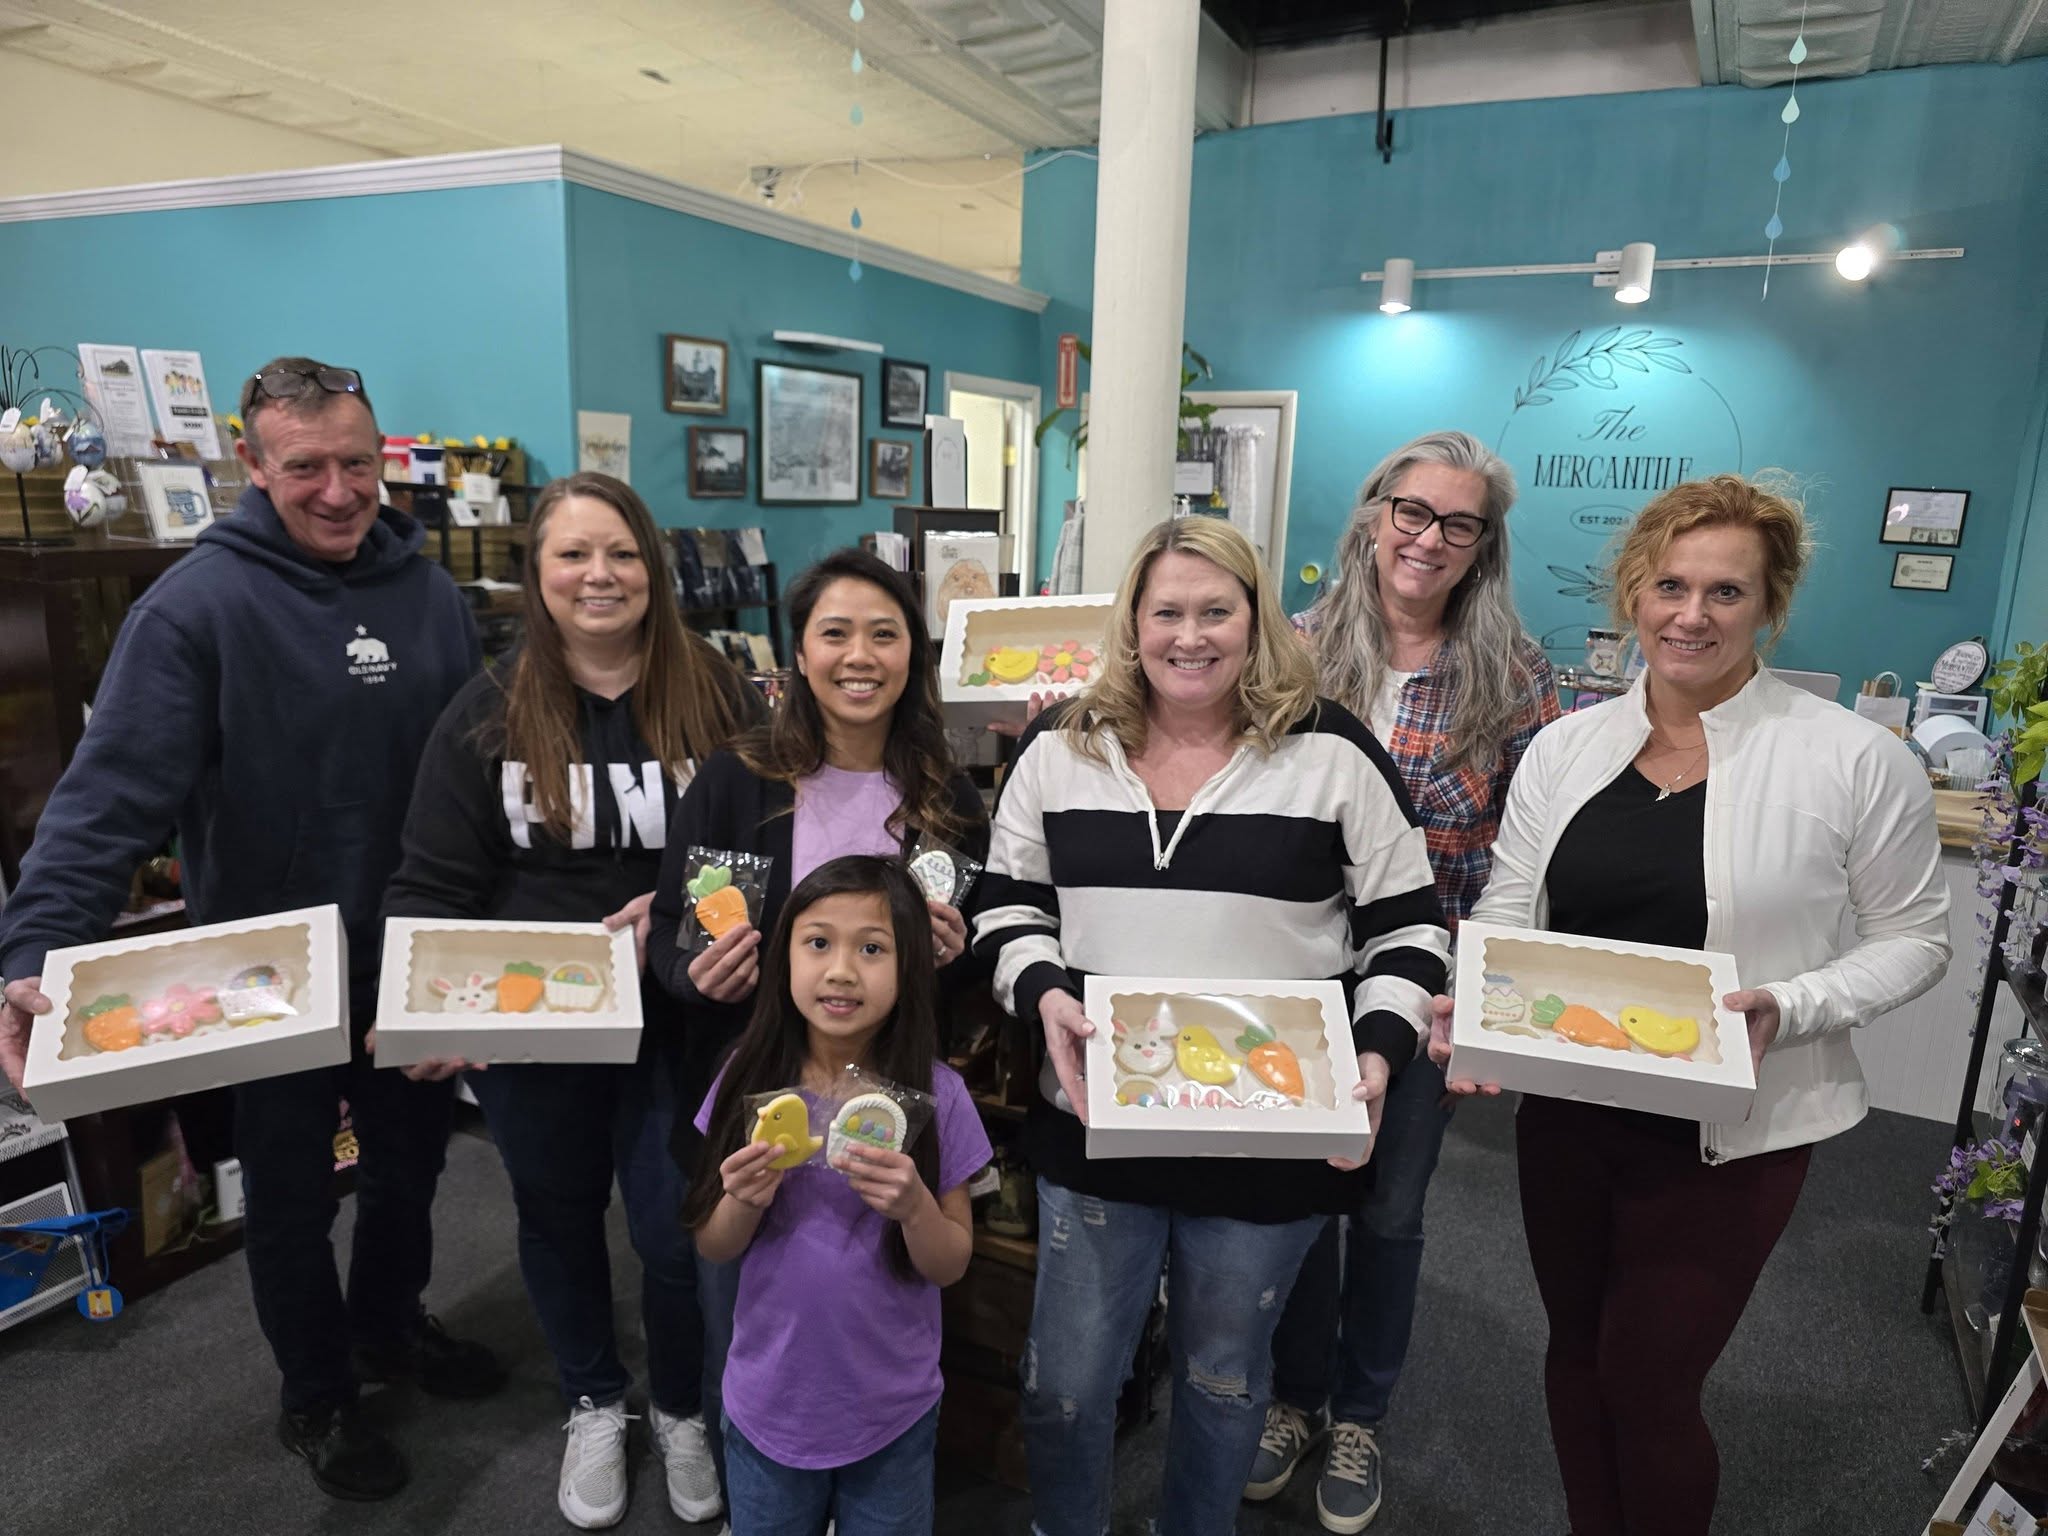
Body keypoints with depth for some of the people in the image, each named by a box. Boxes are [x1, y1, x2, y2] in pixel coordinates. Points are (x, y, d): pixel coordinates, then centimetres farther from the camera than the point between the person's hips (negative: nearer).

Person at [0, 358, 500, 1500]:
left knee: (411, 1161, 22)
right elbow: (113, 794, -22)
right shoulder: (196, 605, -16)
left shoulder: (430, 592, -3)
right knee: (291, 1195, 16)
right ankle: (317, 1397, 40)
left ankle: (392, 1325, 49)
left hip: (416, 960, 4)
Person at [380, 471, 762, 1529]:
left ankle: (681, 1410, 38)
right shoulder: (488, 714, -3)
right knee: (558, 1213, 19)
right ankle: (594, 1405, 46)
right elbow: (433, 884, -3)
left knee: (676, 1228, 6)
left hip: (676, 1016, -1)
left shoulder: (716, 695, -5)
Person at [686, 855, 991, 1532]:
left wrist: (914, 1207, -28)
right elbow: (713, 1249, -2)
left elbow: (952, 1266, -8)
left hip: (893, 1417, -1)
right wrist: (744, 1203, -23)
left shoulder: (937, 1095, -17)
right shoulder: (752, 1080, -12)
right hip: (767, 1407, 1)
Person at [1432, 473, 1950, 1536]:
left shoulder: (1854, 760, -11)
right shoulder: (1566, 748, 0)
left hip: (1726, 1135, -4)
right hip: (1565, 1111, 4)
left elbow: (1913, 939, -2)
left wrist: (1789, 1009, -19)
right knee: (1576, 1351, 21)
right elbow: (1505, 912, 3)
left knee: (1646, 1381, 7)